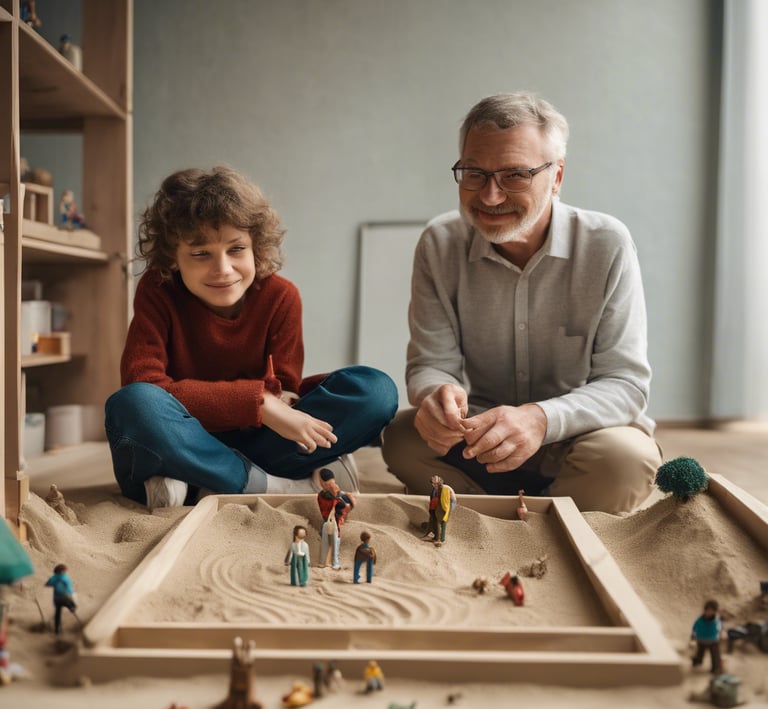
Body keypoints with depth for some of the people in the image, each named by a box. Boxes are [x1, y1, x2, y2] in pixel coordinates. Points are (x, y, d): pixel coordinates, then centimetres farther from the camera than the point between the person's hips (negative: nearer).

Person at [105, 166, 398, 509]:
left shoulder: (280, 296, -5)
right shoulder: (157, 291, -11)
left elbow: (283, 391, -4)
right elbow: (143, 382, -24)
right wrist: (256, 401, -29)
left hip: (250, 438, 3)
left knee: (375, 390, -16)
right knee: (132, 405, -37)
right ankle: (285, 488, -27)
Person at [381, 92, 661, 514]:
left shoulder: (607, 246, -14)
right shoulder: (440, 244, -7)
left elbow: (626, 382, -16)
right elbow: (432, 363, -7)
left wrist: (541, 419, -37)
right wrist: (437, 394, -34)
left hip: (581, 435, -1)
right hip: (480, 440, 2)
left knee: (624, 457, -33)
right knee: (403, 439, -26)